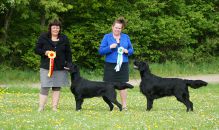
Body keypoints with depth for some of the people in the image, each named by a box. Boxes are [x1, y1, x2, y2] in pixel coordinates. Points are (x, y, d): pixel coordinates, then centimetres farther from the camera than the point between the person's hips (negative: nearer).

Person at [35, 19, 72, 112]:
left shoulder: (64, 39, 9)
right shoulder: (43, 38, 3)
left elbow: (68, 53, 12)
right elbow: (36, 49, 4)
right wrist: (45, 52, -14)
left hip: (60, 68, 2)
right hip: (46, 67, -2)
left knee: (57, 87, 4)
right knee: (44, 87, -7)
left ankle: (54, 107, 9)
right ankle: (41, 107, -5)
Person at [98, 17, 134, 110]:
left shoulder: (126, 37, 10)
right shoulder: (107, 37, 3)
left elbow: (131, 50, 14)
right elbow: (100, 51, -1)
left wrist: (127, 51, -8)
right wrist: (110, 47, -16)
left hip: (123, 65, 2)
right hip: (110, 65, -1)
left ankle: (124, 105, 8)